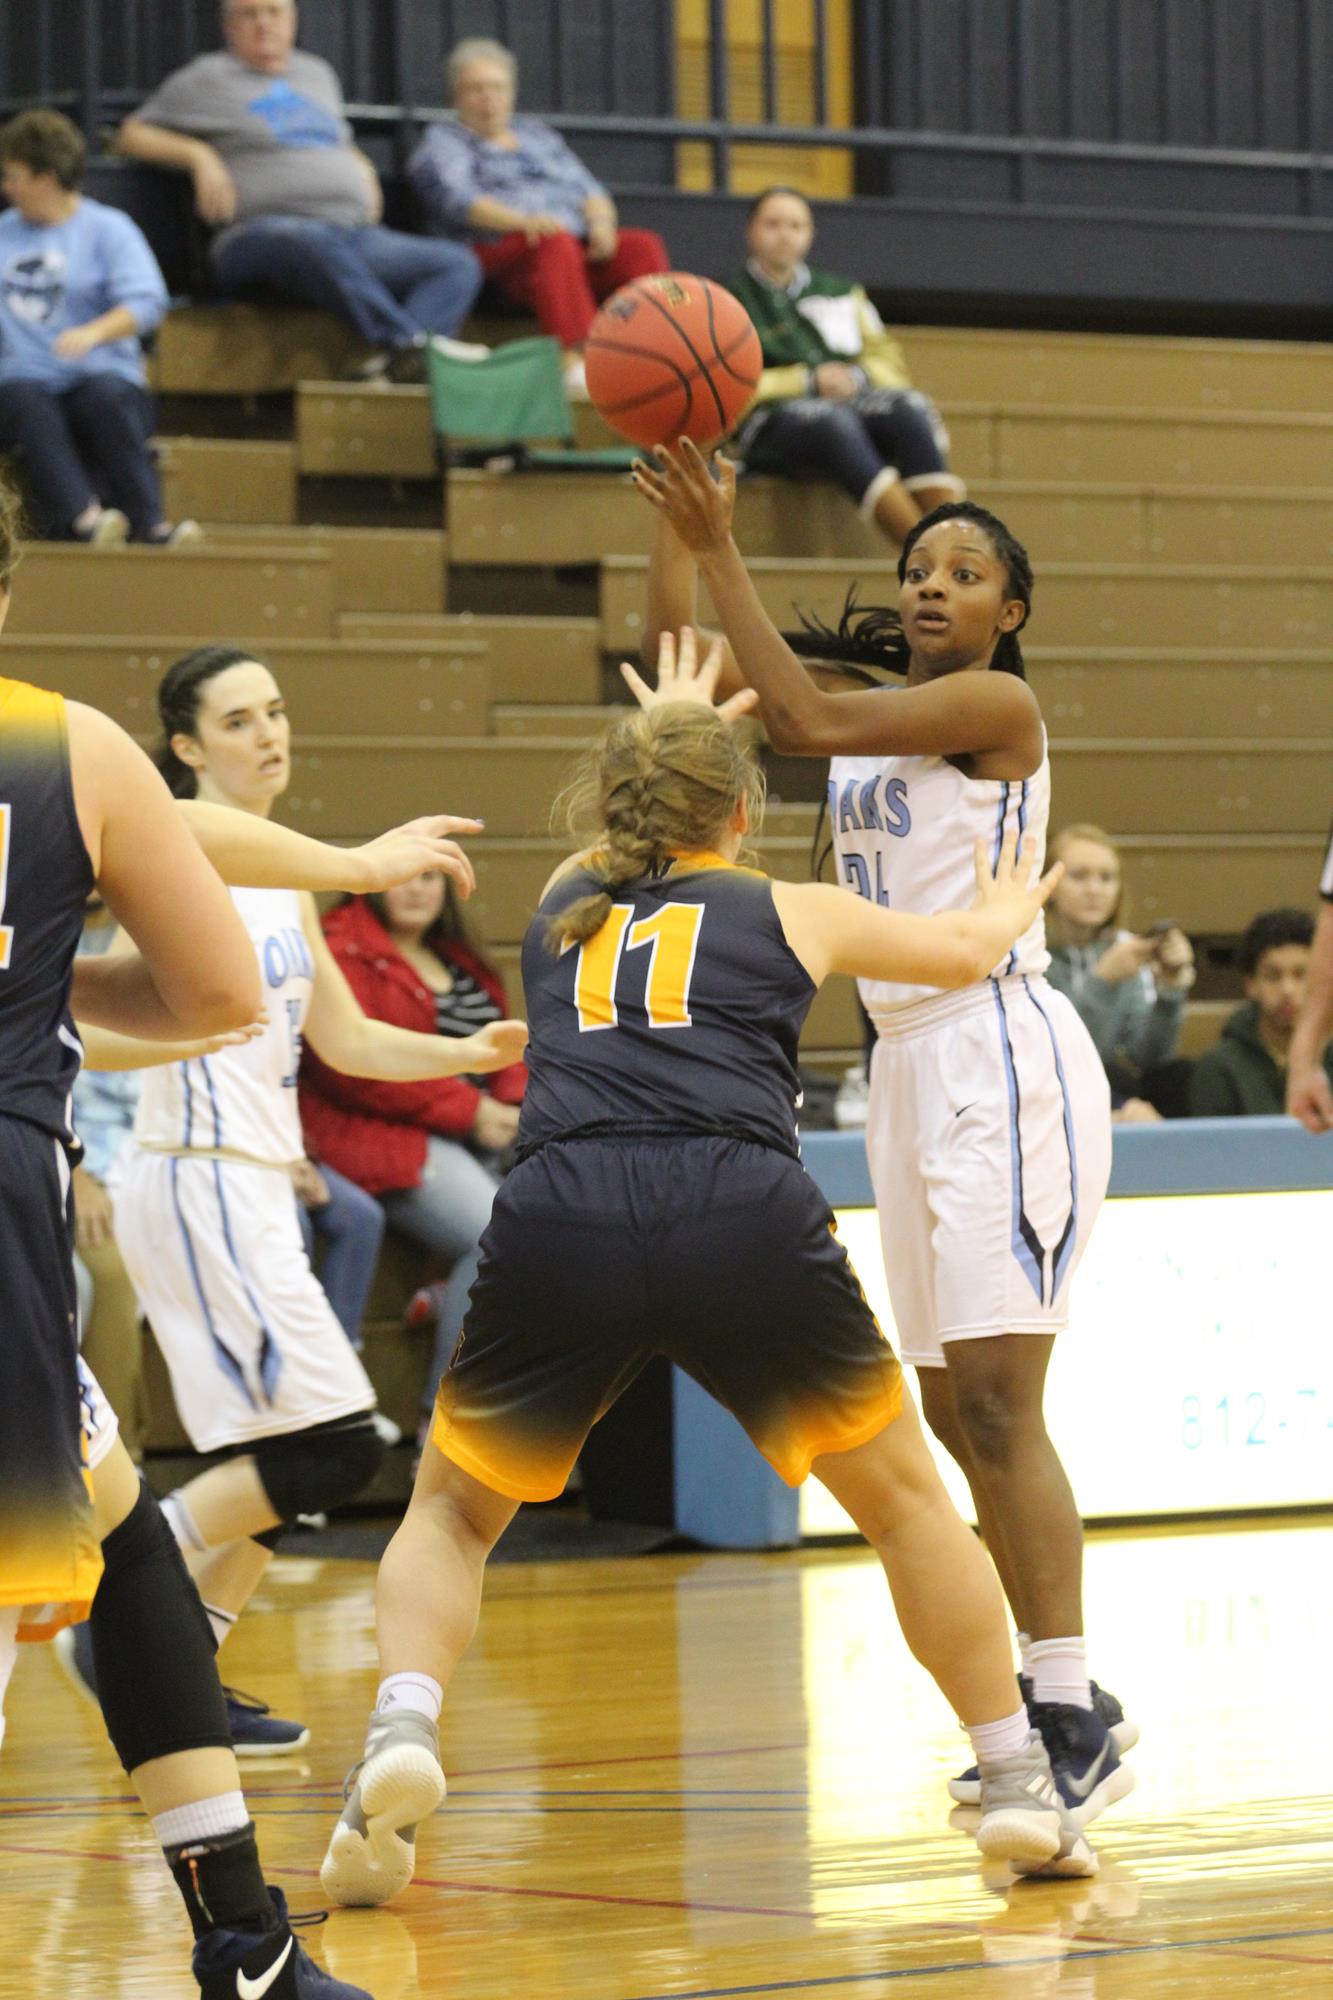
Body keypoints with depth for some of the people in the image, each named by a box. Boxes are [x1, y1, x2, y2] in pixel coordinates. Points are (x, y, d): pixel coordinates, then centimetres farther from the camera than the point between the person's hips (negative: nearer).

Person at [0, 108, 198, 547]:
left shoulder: (107, 229, 8)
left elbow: (146, 302, -6)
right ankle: (80, 516, -54)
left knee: (106, 395, -38)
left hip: (100, 373, -2)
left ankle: (147, 519, -42)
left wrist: (94, 333, -23)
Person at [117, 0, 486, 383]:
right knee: (312, 243, -44)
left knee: (459, 263, -17)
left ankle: (388, 365, -43)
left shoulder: (317, 74, 29)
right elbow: (132, 135, 12)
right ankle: (404, 341, -54)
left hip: (356, 233, 6)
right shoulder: (207, 79, 13)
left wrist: (364, 171, 18)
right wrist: (198, 156, -5)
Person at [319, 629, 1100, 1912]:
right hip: (742, 1215, -1)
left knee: (452, 1511, 19)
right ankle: (1017, 1784, 18)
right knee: (904, 1498, 19)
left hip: (559, 1216, 1)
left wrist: (661, 731, 73)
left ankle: (402, 1731, -9)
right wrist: (1009, 908, 63)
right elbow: (965, 949, 40)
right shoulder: (786, 911, 21)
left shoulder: (563, 904, 26)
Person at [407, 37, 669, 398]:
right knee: (556, 244, -38)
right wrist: (522, 221, -24)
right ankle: (574, 361, -54)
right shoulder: (444, 142, 14)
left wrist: (600, 222, -5)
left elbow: (588, 188, 20)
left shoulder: (537, 135, 30)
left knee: (644, 247, -24)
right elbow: (455, 197, -6)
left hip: (582, 249, 5)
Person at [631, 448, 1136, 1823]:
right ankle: (1054, 1703, 17)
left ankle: (1075, 1726, -15)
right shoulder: (874, 695, 15)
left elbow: (802, 723, -20)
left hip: (1003, 1058, -9)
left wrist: (720, 546, -19)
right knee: (956, 1416, 10)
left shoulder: (996, 704, -8)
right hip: (913, 1064, 9)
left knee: (995, 1405, -15)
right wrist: (674, 515, -3)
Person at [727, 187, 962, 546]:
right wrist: (809, 382, -8)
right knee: (831, 421, -40)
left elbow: (891, 364, 21)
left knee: (909, 407, -31)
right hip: (772, 420, -4)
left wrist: (857, 378, -2)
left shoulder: (840, 292, 28)